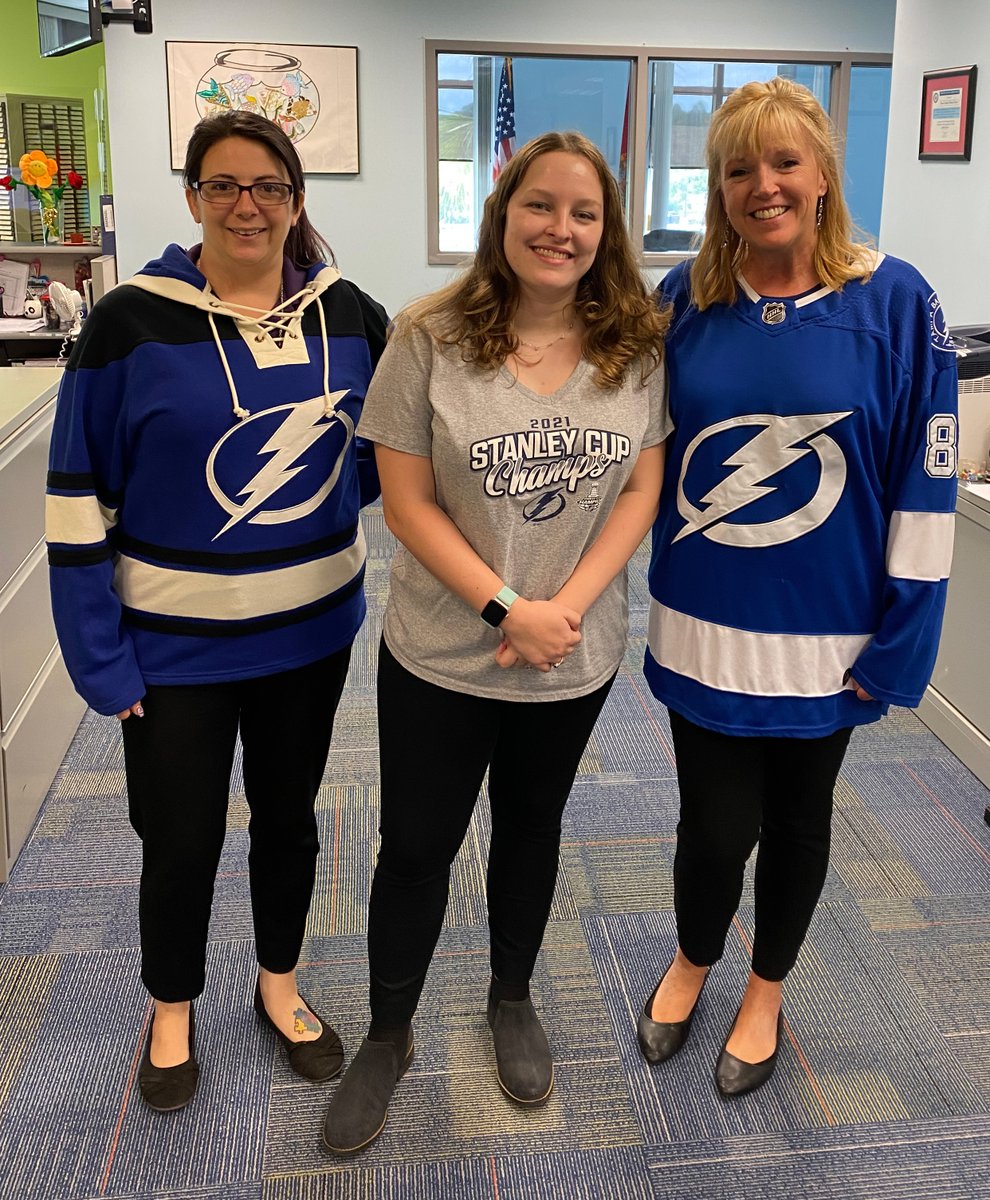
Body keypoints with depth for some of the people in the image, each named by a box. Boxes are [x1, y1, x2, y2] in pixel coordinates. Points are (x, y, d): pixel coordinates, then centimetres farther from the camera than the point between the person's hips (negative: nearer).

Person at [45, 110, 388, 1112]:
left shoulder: (349, 316, -1)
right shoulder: (130, 323, -11)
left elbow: (383, 455, 13)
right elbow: (78, 499, -10)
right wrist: (99, 651, -12)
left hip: (310, 631, 3)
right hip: (175, 644, -3)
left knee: (288, 816, 19)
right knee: (180, 841, 10)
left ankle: (279, 985, 43)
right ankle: (171, 1011, 38)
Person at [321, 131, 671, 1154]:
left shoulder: (637, 349, -5)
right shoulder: (431, 340, -12)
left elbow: (641, 492, -4)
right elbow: (407, 502, -12)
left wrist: (567, 606, -17)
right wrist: (505, 608, -19)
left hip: (577, 656, 2)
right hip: (440, 657, -2)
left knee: (531, 825, 21)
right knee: (416, 846, 10)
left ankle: (512, 1000, 46)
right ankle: (388, 1036, 35)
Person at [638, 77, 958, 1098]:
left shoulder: (893, 302, -9)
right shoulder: (685, 298, -2)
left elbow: (926, 481, -8)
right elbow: (641, 449, 8)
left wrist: (899, 639, -8)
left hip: (826, 636, -1)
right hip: (702, 627, 1)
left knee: (796, 817, 17)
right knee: (715, 824, 6)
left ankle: (765, 991, 43)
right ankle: (692, 960, 40)